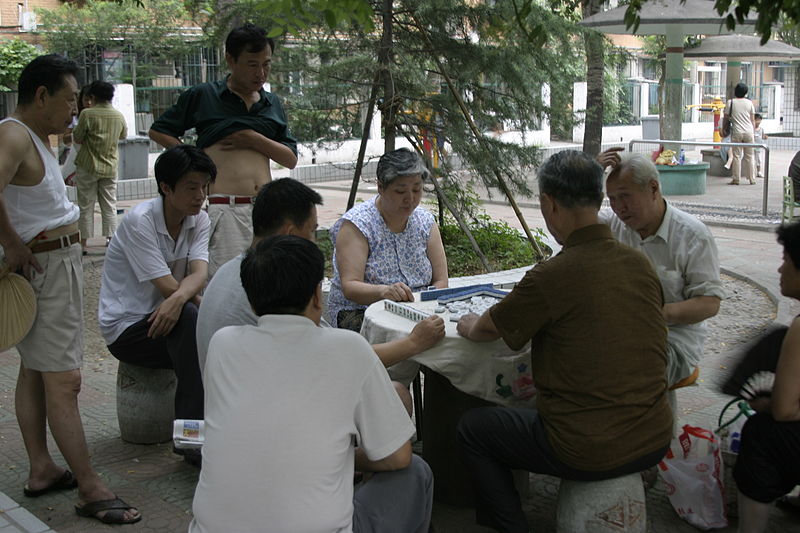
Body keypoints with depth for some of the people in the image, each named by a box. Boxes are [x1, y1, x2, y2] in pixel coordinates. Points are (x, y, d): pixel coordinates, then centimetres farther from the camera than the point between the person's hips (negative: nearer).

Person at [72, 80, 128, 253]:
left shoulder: (88, 114, -13)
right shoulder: (119, 116, 1)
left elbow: (77, 138, -7)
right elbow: (123, 135, 17)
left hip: (88, 167, -3)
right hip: (110, 167, 3)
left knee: (86, 206, 5)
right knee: (110, 205, 11)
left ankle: (84, 242, 8)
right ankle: (111, 237, 13)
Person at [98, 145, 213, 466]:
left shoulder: (199, 220, 1)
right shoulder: (139, 221, -19)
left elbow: (198, 275, -18)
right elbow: (169, 288, -24)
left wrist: (179, 299, -39)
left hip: (166, 318, 6)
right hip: (126, 329, -6)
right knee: (189, 318, -35)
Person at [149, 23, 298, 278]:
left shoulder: (272, 103, 17)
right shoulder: (203, 95, 5)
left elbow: (291, 159, 13)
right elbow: (158, 131, 11)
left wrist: (255, 140, -3)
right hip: (224, 207, -4)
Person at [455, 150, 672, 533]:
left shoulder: (551, 276, -19)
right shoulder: (641, 264, 0)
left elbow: (484, 332, -3)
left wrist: (466, 324, 20)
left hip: (590, 453, -6)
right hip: (655, 442, 7)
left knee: (472, 429, 15)